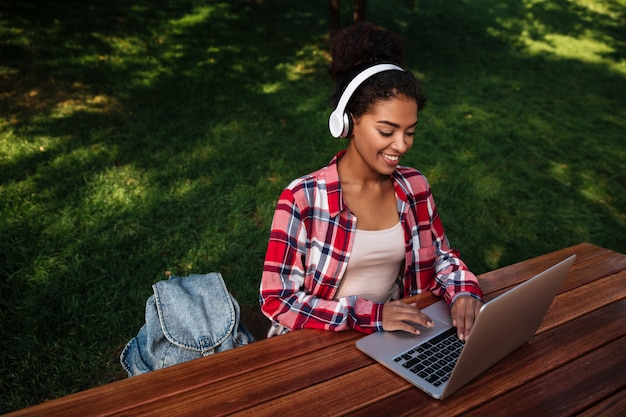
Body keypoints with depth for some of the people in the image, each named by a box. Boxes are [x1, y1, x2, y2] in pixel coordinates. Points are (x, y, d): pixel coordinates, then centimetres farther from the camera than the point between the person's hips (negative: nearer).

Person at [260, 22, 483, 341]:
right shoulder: (302, 199, -18)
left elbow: (441, 257, 11)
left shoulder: (414, 187, -2)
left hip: (394, 337, 4)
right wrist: (369, 314, -25)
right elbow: (276, 300, -17)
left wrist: (463, 291, -10)